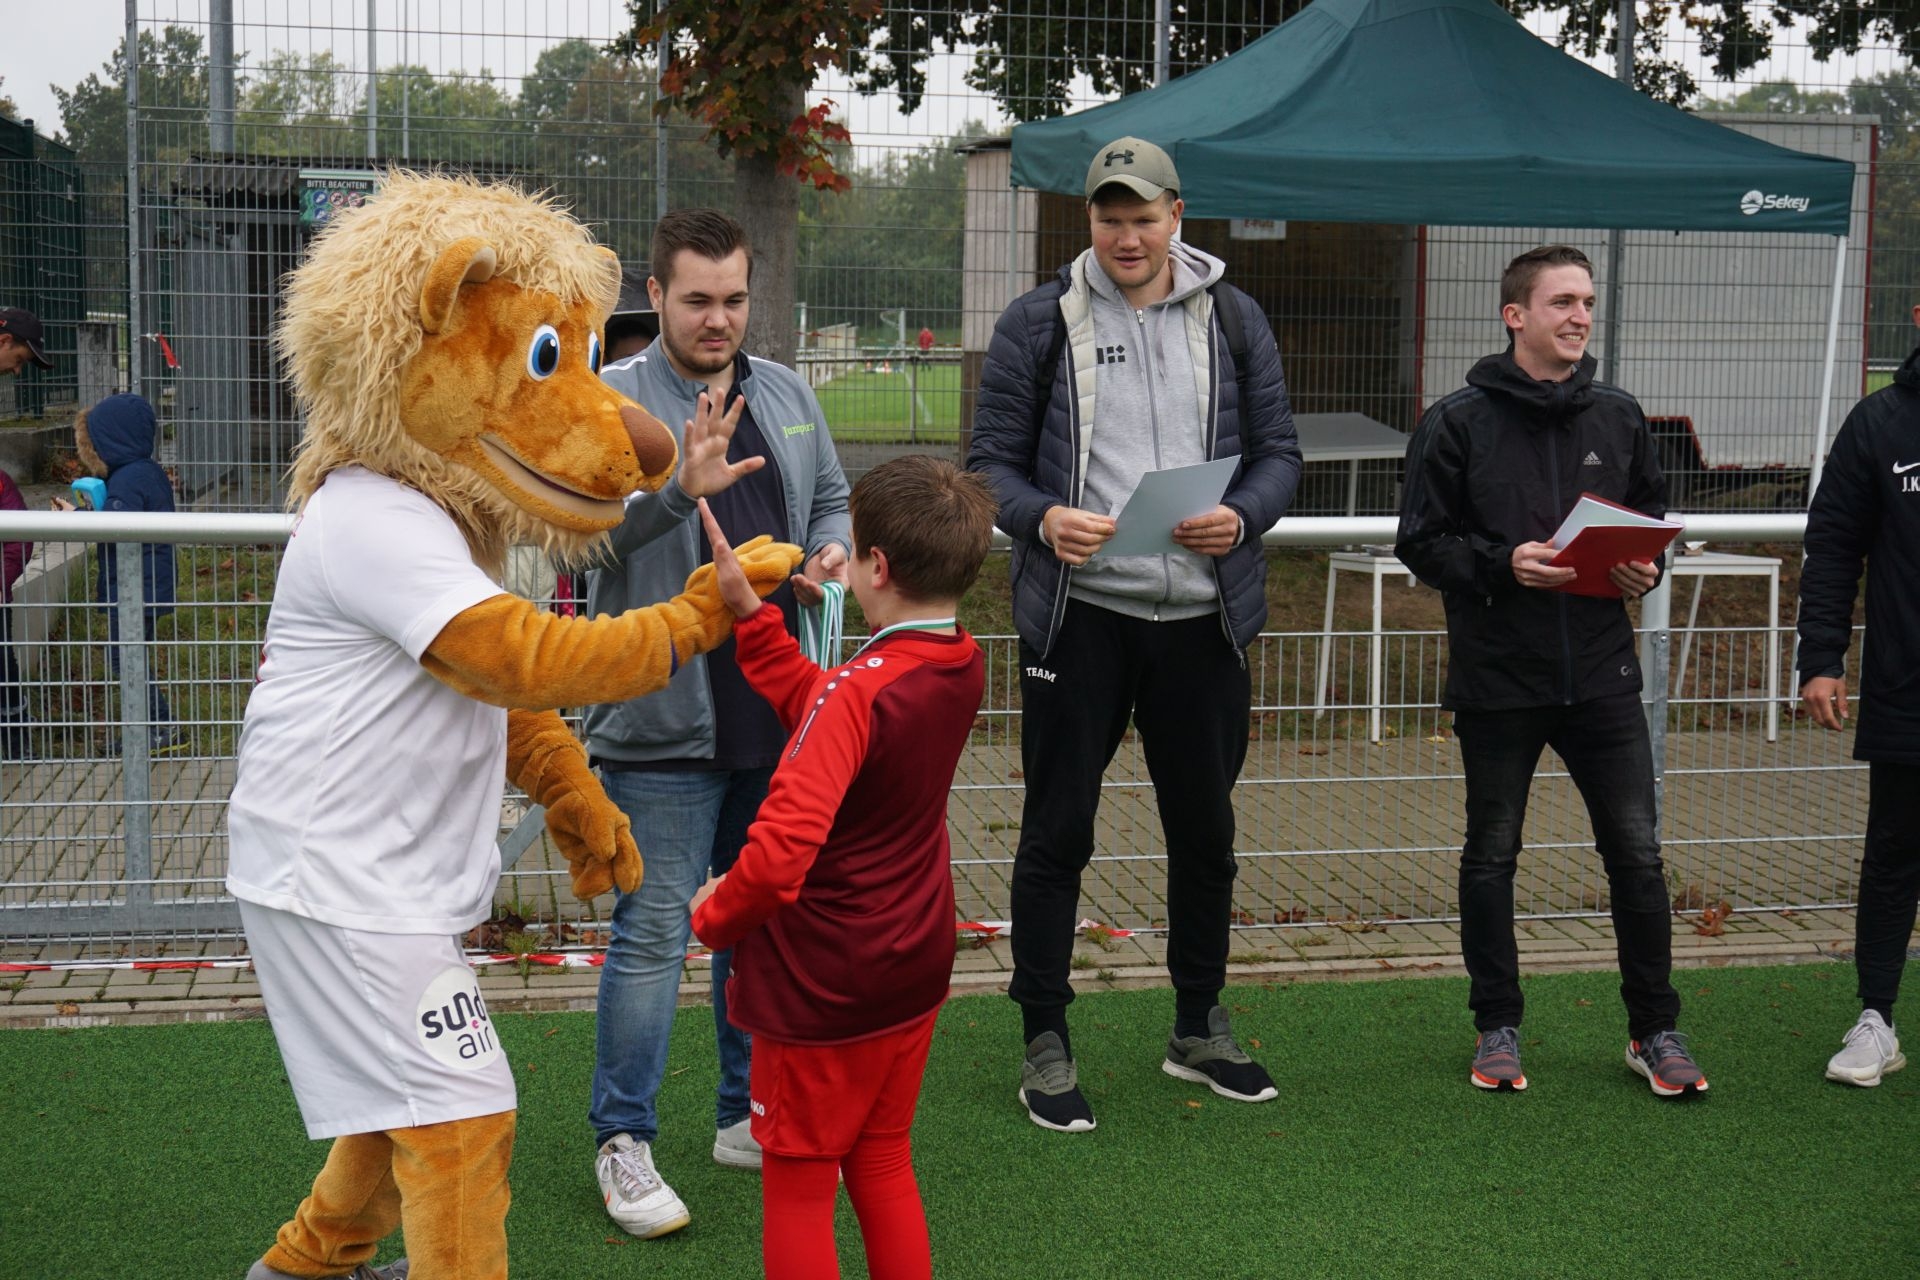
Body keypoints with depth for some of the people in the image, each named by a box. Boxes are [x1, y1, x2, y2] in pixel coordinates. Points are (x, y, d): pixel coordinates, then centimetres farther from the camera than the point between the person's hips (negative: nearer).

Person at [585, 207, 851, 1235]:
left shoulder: (786, 393, 11)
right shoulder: (611, 399, -8)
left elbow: (831, 497, 23)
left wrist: (832, 548, 2)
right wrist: (680, 486, -40)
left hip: (777, 716, 6)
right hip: (663, 723, -6)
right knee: (653, 934, -1)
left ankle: (749, 1114, 32)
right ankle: (624, 1144, 12)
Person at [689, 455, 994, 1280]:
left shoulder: (859, 692, -27)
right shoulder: (963, 666, -4)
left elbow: (777, 856, -35)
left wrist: (714, 920, -17)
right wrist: (748, 610, 4)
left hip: (819, 987, -7)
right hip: (913, 970, 7)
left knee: (798, 1187, 10)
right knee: (883, 1168, 22)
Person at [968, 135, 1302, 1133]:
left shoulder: (1233, 319, 9)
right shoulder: (1038, 323, 2)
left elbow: (1278, 450, 9)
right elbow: (993, 460, 1)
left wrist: (1243, 517, -12)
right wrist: (1043, 519, -19)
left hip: (1204, 616, 3)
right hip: (1079, 613, -3)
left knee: (1205, 826, 13)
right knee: (1057, 829, 1)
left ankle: (1200, 1029, 29)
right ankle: (1045, 1043, 14)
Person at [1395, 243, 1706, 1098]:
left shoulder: (1618, 417, 8)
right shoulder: (1458, 423, -4)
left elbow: (1653, 515, 19)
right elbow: (1421, 541, -5)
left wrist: (1645, 567, -2)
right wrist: (1503, 564, -20)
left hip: (1601, 675, 3)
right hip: (1497, 680, -3)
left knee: (1636, 852, 4)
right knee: (1491, 857, 9)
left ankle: (1653, 1030, 19)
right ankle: (1497, 1028, 23)